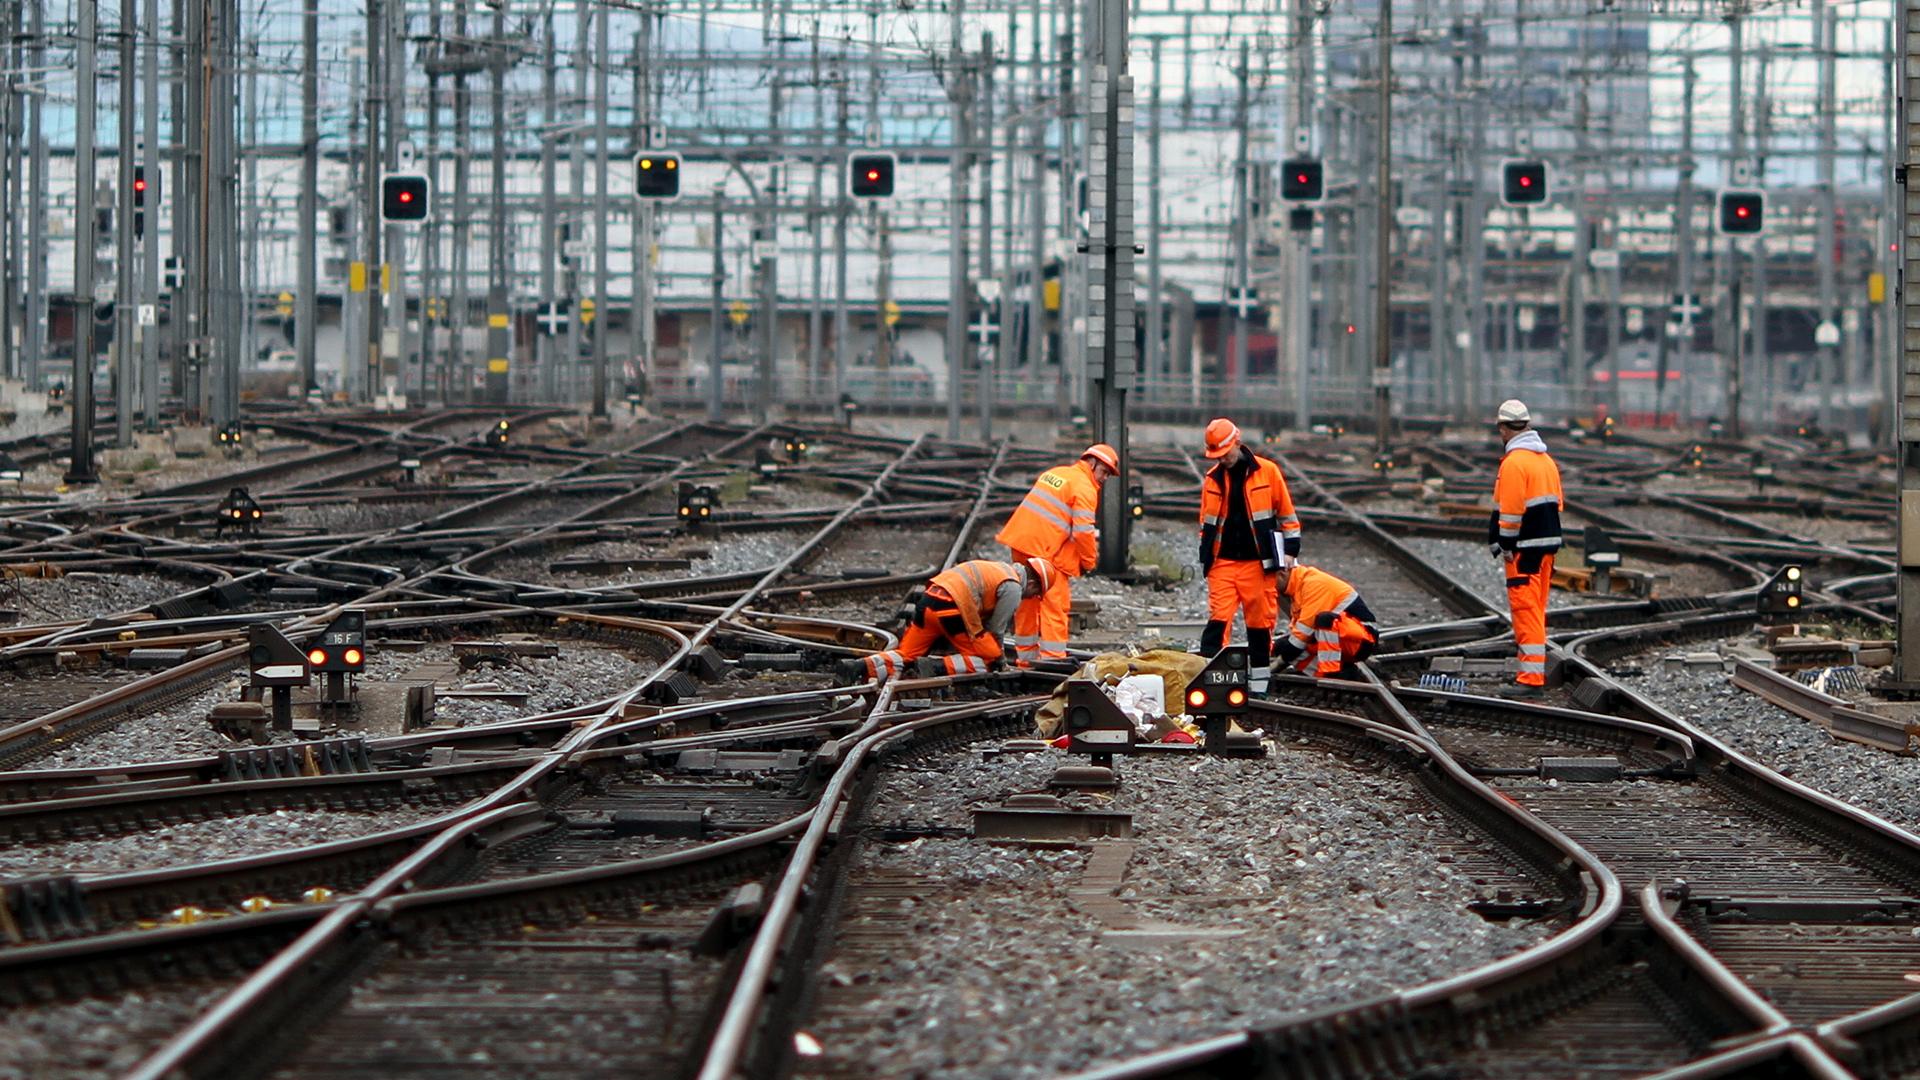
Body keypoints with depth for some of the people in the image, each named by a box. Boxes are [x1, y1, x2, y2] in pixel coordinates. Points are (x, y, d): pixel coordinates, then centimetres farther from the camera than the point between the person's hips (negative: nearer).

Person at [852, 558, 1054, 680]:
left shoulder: (1000, 569, 30)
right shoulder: (1013, 589, 0)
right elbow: (996, 629, 4)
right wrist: (998, 656, 22)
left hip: (928, 600, 9)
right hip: (950, 607, -9)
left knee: (906, 655, 10)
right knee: (989, 658, 1)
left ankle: (865, 667, -15)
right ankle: (938, 667, -19)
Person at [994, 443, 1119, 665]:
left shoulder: (1055, 473, 19)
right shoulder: (1084, 488, -8)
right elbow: (1083, 530, -14)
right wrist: (1089, 561, -2)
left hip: (1021, 540, 9)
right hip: (1046, 549, -9)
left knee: (1027, 602, 17)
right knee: (1055, 603, -4)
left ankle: (1026, 656, 25)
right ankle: (1052, 658, -9)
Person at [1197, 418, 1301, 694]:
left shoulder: (1267, 472, -1)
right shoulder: (1213, 479, 8)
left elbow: (1287, 515, 5)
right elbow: (1206, 523, 18)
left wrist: (1290, 551, 1)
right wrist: (1206, 558, 14)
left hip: (1258, 562, -2)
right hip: (1223, 562, 2)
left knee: (1260, 621, 3)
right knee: (1217, 619, -9)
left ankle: (1258, 685, 11)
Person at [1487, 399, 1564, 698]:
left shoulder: (1514, 462, -14)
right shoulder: (1546, 459, 15)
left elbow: (1510, 511, -18)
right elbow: (1557, 502, 17)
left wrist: (1504, 546, -10)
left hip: (1525, 549, -9)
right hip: (1548, 543, 9)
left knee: (1525, 609, -9)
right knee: (1536, 610, 16)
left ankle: (1531, 678, -11)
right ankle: (1535, 672, 23)